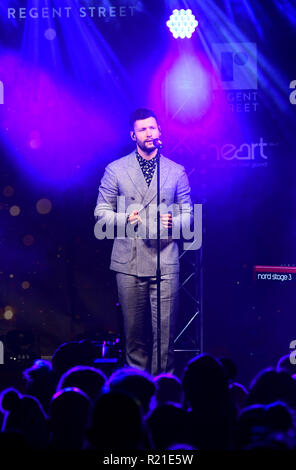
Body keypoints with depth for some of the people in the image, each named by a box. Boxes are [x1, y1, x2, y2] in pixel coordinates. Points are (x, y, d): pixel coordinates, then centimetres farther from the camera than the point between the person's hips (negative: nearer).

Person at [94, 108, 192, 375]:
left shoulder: (176, 171, 11)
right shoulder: (115, 170, 9)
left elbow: (188, 213, 14)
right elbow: (101, 212, 9)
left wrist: (175, 222, -9)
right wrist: (125, 219, -11)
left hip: (164, 262, 0)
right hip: (129, 262, 0)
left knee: (164, 330, -5)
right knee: (134, 330, 4)